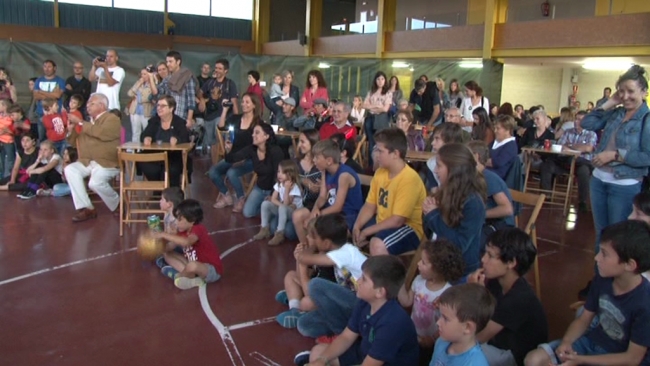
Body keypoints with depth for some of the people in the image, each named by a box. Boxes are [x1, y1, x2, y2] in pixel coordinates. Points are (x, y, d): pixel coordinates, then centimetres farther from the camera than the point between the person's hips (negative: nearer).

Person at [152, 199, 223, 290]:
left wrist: (164, 235, -41)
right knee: (168, 255, 5)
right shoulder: (183, 231, 1)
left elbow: (186, 242, -45)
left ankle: (179, 275, -6)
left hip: (212, 271, -9)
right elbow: (169, 248, -1)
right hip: (195, 266, 9)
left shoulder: (198, 229, -24)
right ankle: (192, 277, -10)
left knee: (192, 266, -41)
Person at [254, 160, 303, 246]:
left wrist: (287, 189, -34)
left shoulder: (294, 187, -20)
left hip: (295, 212, -6)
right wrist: (282, 204, -23)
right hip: (283, 210, 6)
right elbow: (273, 199, -6)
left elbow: (286, 203, -27)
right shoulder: (278, 184, -2)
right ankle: (265, 229, -10)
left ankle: (279, 234, -32)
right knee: (265, 204, -15)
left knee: (283, 208, -38)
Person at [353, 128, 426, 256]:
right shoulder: (380, 172, 2)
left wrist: (366, 231, -21)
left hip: (408, 228, -8)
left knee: (377, 244, -36)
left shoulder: (409, 179, -23)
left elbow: (397, 220, -26)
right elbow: (369, 206, 5)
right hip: (383, 224, 9)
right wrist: (357, 227, -12)